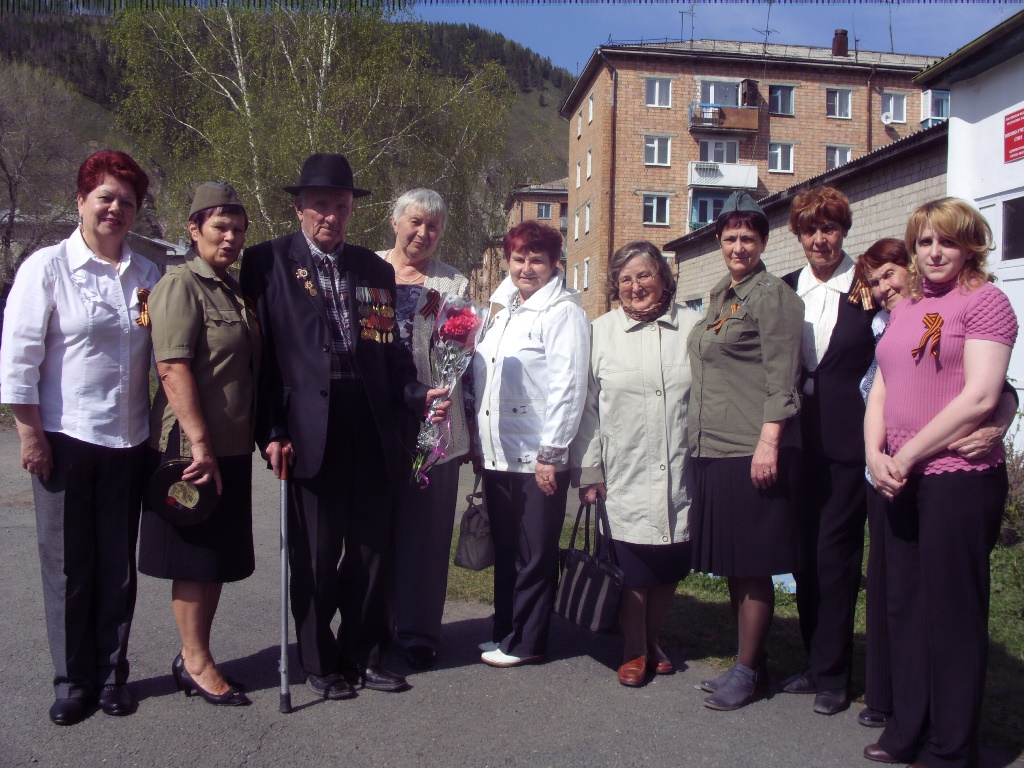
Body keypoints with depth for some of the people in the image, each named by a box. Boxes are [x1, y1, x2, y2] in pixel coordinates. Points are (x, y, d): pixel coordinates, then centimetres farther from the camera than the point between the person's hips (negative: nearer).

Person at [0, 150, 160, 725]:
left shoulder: (147, 276, 9)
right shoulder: (47, 267, -3)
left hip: (128, 440, 3)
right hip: (65, 439, -3)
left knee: (118, 564, 9)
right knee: (68, 564, 5)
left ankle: (112, 673, 22)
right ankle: (74, 679, 18)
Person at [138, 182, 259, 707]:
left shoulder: (235, 289, 16)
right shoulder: (180, 285, -11)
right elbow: (173, 368, -20)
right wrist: (200, 445, -24)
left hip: (231, 447, 8)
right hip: (192, 448, -8)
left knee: (219, 557, 13)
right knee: (195, 559, 2)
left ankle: (194, 657, 25)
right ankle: (195, 662, 14)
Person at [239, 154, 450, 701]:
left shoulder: (375, 270, 15)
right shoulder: (268, 262, 3)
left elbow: (392, 348, 15)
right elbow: (261, 351, -2)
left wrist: (416, 396, -2)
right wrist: (270, 430, -8)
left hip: (371, 429, 4)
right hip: (310, 430, -4)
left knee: (372, 548, 10)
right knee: (315, 553, 5)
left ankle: (360, 654, 27)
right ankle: (319, 662, 23)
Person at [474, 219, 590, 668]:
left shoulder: (562, 312, -8)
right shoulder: (503, 308, 16)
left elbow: (568, 387, -15)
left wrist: (550, 453, -17)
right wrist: (478, 442, 13)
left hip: (537, 458, -7)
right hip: (497, 453, 7)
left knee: (534, 556, 4)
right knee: (504, 550, 15)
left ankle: (525, 643, 15)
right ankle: (504, 631, 27)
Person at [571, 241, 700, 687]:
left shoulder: (693, 327, 3)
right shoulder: (601, 333, 3)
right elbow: (587, 407, 2)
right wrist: (588, 472, 0)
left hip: (681, 478, 1)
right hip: (625, 478, -1)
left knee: (671, 566, 11)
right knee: (631, 568, 3)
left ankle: (653, 639, 34)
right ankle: (634, 651, 23)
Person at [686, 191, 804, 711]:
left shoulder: (772, 295, -6)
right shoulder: (720, 296, 19)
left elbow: (781, 376, -14)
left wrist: (769, 441, -20)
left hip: (752, 452, -9)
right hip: (713, 451, 9)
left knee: (752, 568, 0)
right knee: (732, 566, 13)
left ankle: (748, 671, 11)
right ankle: (749, 662, 25)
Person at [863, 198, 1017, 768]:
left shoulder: (984, 299, -5)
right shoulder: (905, 308, 17)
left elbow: (979, 397, -15)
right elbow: (882, 389, 15)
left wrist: (906, 455, -12)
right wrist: (876, 455, -1)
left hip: (959, 478, -7)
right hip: (902, 481, 7)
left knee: (952, 612, 2)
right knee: (905, 607, 13)